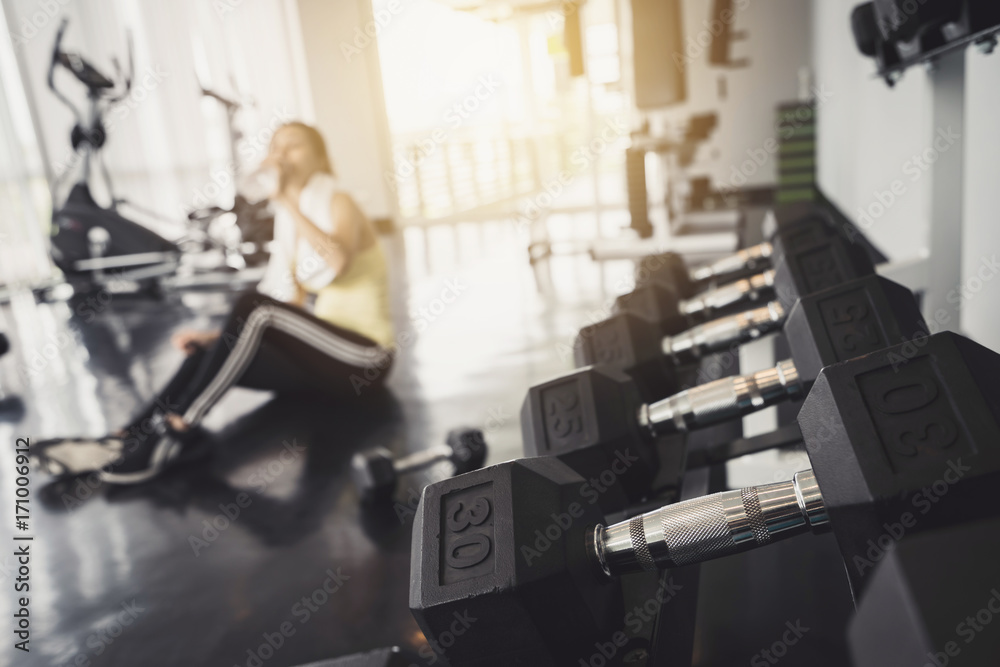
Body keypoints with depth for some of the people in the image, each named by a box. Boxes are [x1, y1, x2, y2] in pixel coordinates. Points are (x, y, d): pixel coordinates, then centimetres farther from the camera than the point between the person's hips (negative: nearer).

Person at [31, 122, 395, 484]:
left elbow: (335, 263, -31)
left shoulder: (338, 203, -6)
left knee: (254, 304, -29)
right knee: (206, 356, -15)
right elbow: (291, 318, 11)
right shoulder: (291, 222, 15)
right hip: (321, 355, 7)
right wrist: (221, 337, -1)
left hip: (364, 358, -7)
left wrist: (289, 203, -23)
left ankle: (175, 431, -27)